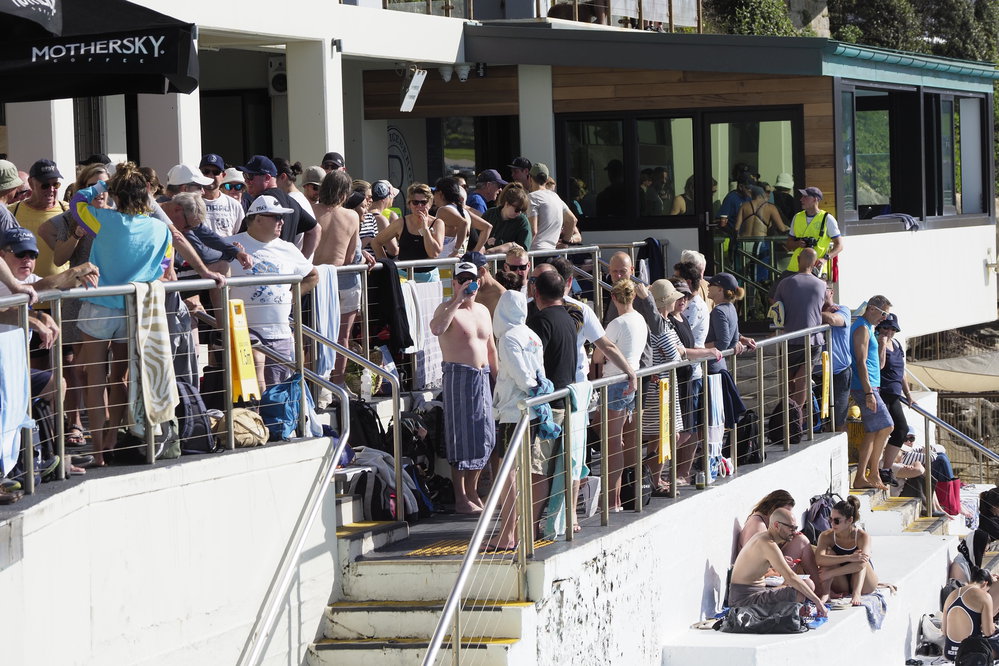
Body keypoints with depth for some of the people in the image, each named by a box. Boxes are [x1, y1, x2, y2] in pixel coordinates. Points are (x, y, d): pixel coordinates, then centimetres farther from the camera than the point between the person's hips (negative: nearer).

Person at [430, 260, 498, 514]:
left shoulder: (483, 310, 16)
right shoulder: (448, 308, -7)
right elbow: (436, 328, -30)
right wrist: (458, 300, -26)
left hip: (482, 377, 7)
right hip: (458, 376, -7)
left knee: (484, 436, 9)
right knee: (462, 436, -5)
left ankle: (473, 491, 20)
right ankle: (461, 499, -1)